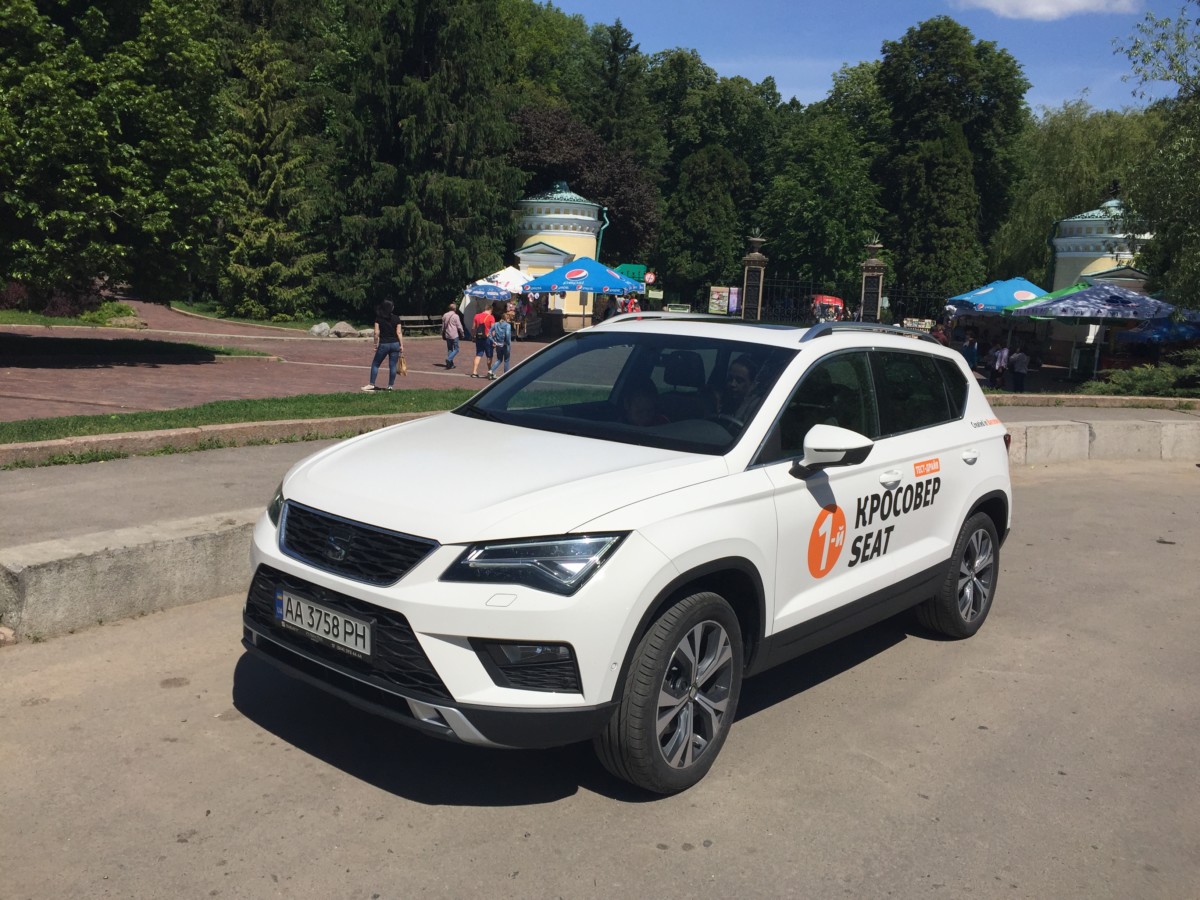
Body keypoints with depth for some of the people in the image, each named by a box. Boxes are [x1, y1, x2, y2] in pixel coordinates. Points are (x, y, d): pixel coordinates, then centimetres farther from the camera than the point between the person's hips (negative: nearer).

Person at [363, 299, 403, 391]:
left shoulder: (378, 318, -2)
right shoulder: (396, 318, 0)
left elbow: (376, 332, -5)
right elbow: (399, 333, -3)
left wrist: (376, 344, 3)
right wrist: (401, 345, 0)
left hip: (383, 344, -1)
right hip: (395, 344, 1)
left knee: (375, 364, 10)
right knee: (392, 366, 6)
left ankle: (372, 384, 6)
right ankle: (390, 385, 8)